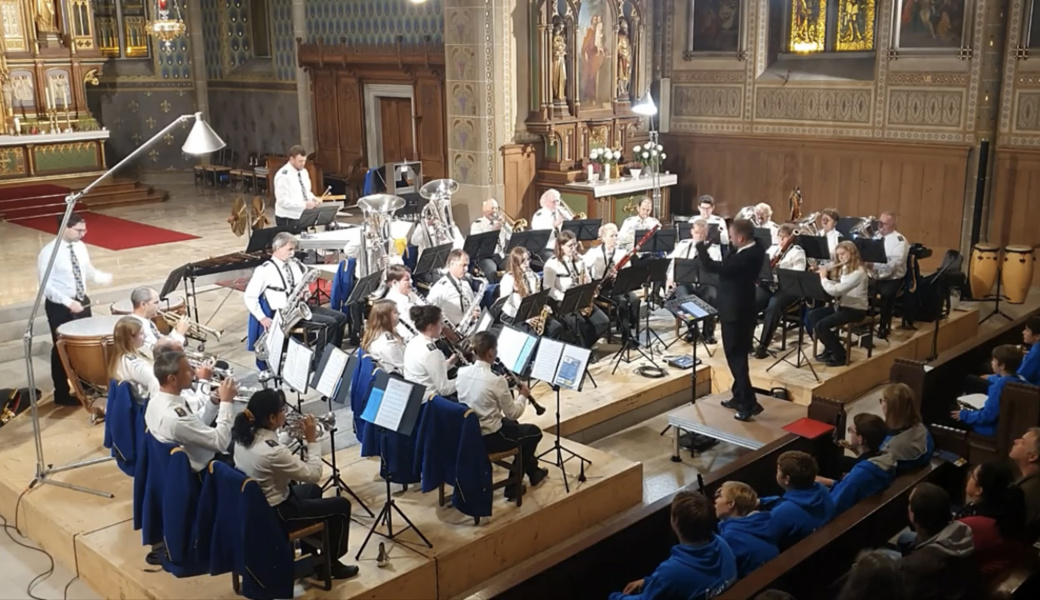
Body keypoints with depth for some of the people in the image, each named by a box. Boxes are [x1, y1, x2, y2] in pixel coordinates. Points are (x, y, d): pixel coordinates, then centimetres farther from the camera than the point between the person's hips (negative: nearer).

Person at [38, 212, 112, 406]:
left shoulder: (80, 246, 1)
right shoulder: (49, 252, -19)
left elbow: (89, 271, 12)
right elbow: (45, 286, -21)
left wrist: (108, 278, -6)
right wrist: (68, 302, -29)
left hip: (82, 302, 7)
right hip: (59, 307, -7)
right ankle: (62, 393, 19)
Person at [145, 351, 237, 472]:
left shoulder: (157, 399, -6)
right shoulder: (176, 417, -36)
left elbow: (196, 424, 7)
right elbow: (220, 443, -29)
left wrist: (215, 401, -7)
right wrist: (226, 402, -24)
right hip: (197, 472, -8)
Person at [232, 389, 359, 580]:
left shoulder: (244, 436, -7)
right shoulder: (272, 451, -33)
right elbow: (313, 474, -21)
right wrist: (311, 440, -14)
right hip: (273, 515, -8)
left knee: (312, 490, 31)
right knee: (341, 505, 6)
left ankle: (310, 556, 39)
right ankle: (330, 564, 25)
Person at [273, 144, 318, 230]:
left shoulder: (303, 172, 7)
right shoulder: (283, 176, -18)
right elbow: (283, 201, -24)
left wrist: (312, 198, -3)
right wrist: (304, 204, -27)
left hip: (302, 217, 8)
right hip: (288, 220, -8)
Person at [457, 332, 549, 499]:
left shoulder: (462, 372, -5)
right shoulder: (496, 380, -24)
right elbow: (513, 413, -12)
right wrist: (523, 396, 5)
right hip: (487, 438, -7)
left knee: (511, 424, 33)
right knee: (534, 431, 18)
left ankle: (532, 470, 45)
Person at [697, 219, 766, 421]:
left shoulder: (745, 257, -27)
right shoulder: (755, 250, 1)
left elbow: (714, 267, -25)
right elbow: (728, 265, 11)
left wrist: (700, 245, -13)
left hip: (736, 312, -10)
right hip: (741, 309, 10)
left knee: (736, 357, -2)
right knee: (738, 355, 19)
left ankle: (749, 404, 0)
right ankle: (739, 396, 30)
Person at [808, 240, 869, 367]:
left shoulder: (858, 273, -23)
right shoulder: (842, 268, 8)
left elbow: (834, 290, -29)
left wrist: (823, 277, -13)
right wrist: (821, 270, -4)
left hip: (855, 309, -9)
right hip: (841, 305, 9)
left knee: (821, 325, -22)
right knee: (811, 316, -2)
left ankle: (839, 355, -2)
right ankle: (829, 347, 11)